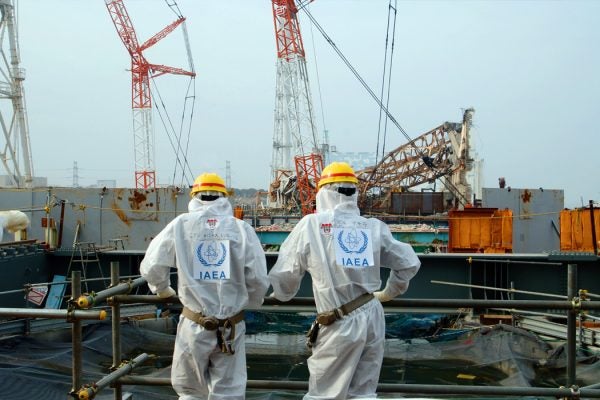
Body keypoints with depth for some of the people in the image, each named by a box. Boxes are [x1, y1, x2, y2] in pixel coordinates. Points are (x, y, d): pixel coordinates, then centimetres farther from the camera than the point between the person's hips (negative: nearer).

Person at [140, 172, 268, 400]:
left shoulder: (181, 225, -2)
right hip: (231, 326, 0)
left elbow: (151, 267, 0)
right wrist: (251, 302, 16)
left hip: (194, 324, 0)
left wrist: (163, 290, 21)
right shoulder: (242, 228, -4)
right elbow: (258, 279, -5)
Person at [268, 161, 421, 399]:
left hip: (341, 325, -4)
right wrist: (389, 292, 27)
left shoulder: (311, 224, -7)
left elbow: (286, 271, -4)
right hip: (372, 318, 4)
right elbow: (409, 264, 9)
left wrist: (281, 294, 19)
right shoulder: (374, 227, 2)